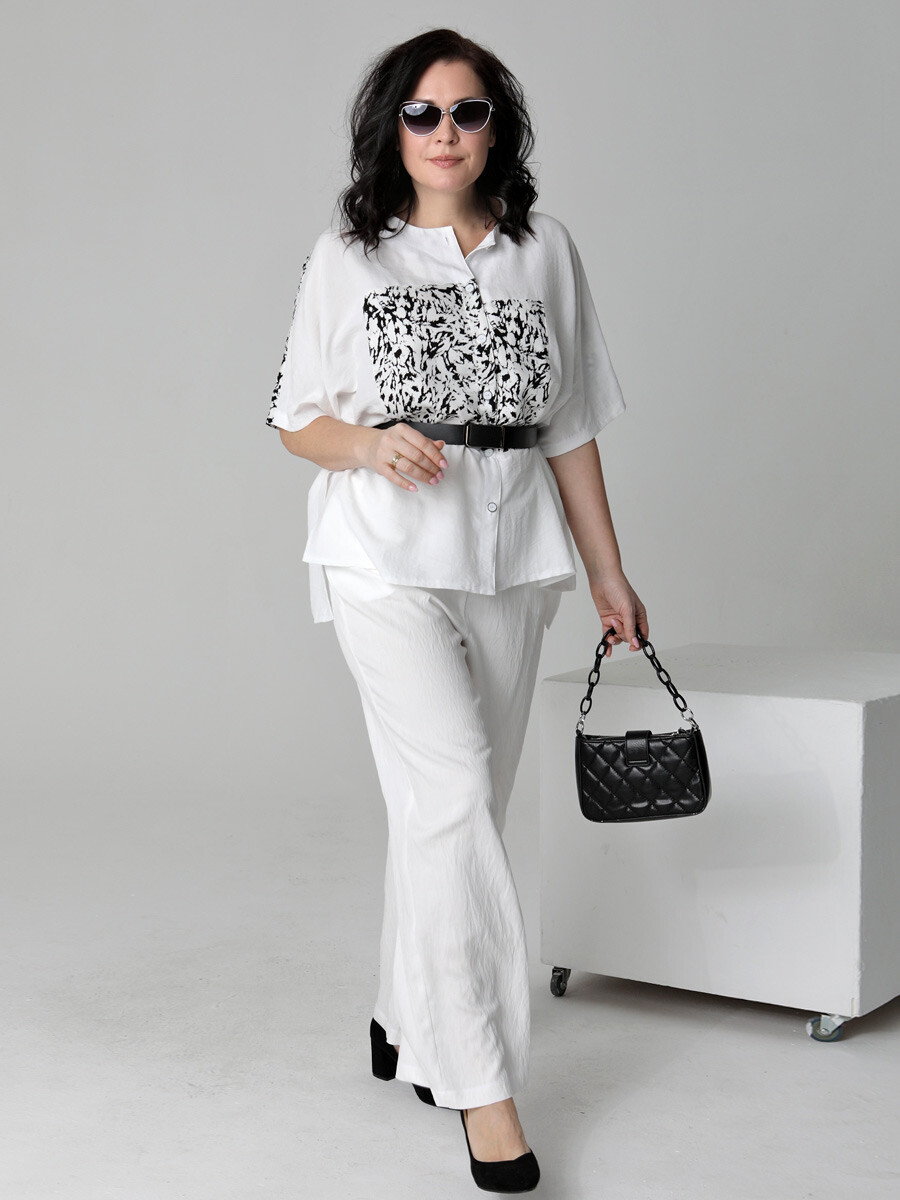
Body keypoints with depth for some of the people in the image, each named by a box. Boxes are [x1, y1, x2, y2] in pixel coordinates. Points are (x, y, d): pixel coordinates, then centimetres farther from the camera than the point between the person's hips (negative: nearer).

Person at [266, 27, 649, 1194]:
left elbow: (570, 428, 10)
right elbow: (297, 419, 6)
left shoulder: (546, 249, 7)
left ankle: (408, 1020, 30)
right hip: (387, 560, -3)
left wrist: (610, 572, 9)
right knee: (453, 793, -13)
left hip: (511, 559, 3)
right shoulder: (346, 257, 2)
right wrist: (369, 446, -16)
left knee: (456, 803, 11)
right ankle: (482, 1081, -6)